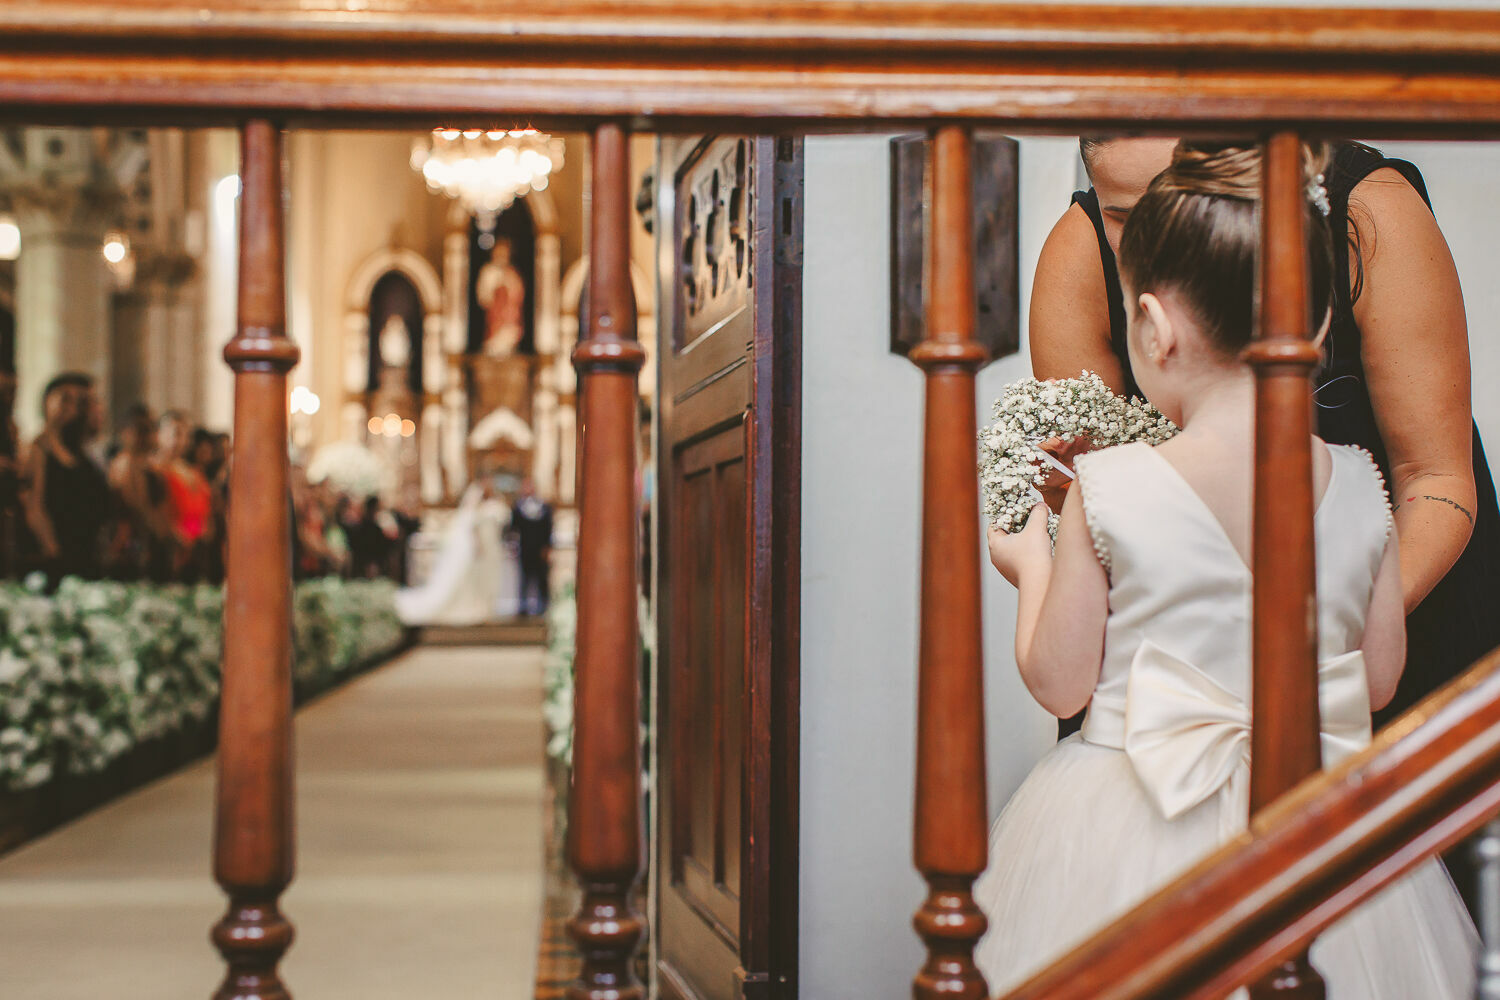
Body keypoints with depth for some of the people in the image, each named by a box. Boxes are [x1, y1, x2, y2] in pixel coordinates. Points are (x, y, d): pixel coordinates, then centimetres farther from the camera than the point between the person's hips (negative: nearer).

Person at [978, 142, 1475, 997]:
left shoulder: (1107, 493, -17)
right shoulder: (1361, 488, -7)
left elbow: (1059, 684, -7)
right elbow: (1379, 681, 3)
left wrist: (1030, 567, 9)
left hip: (1133, 832, -2)